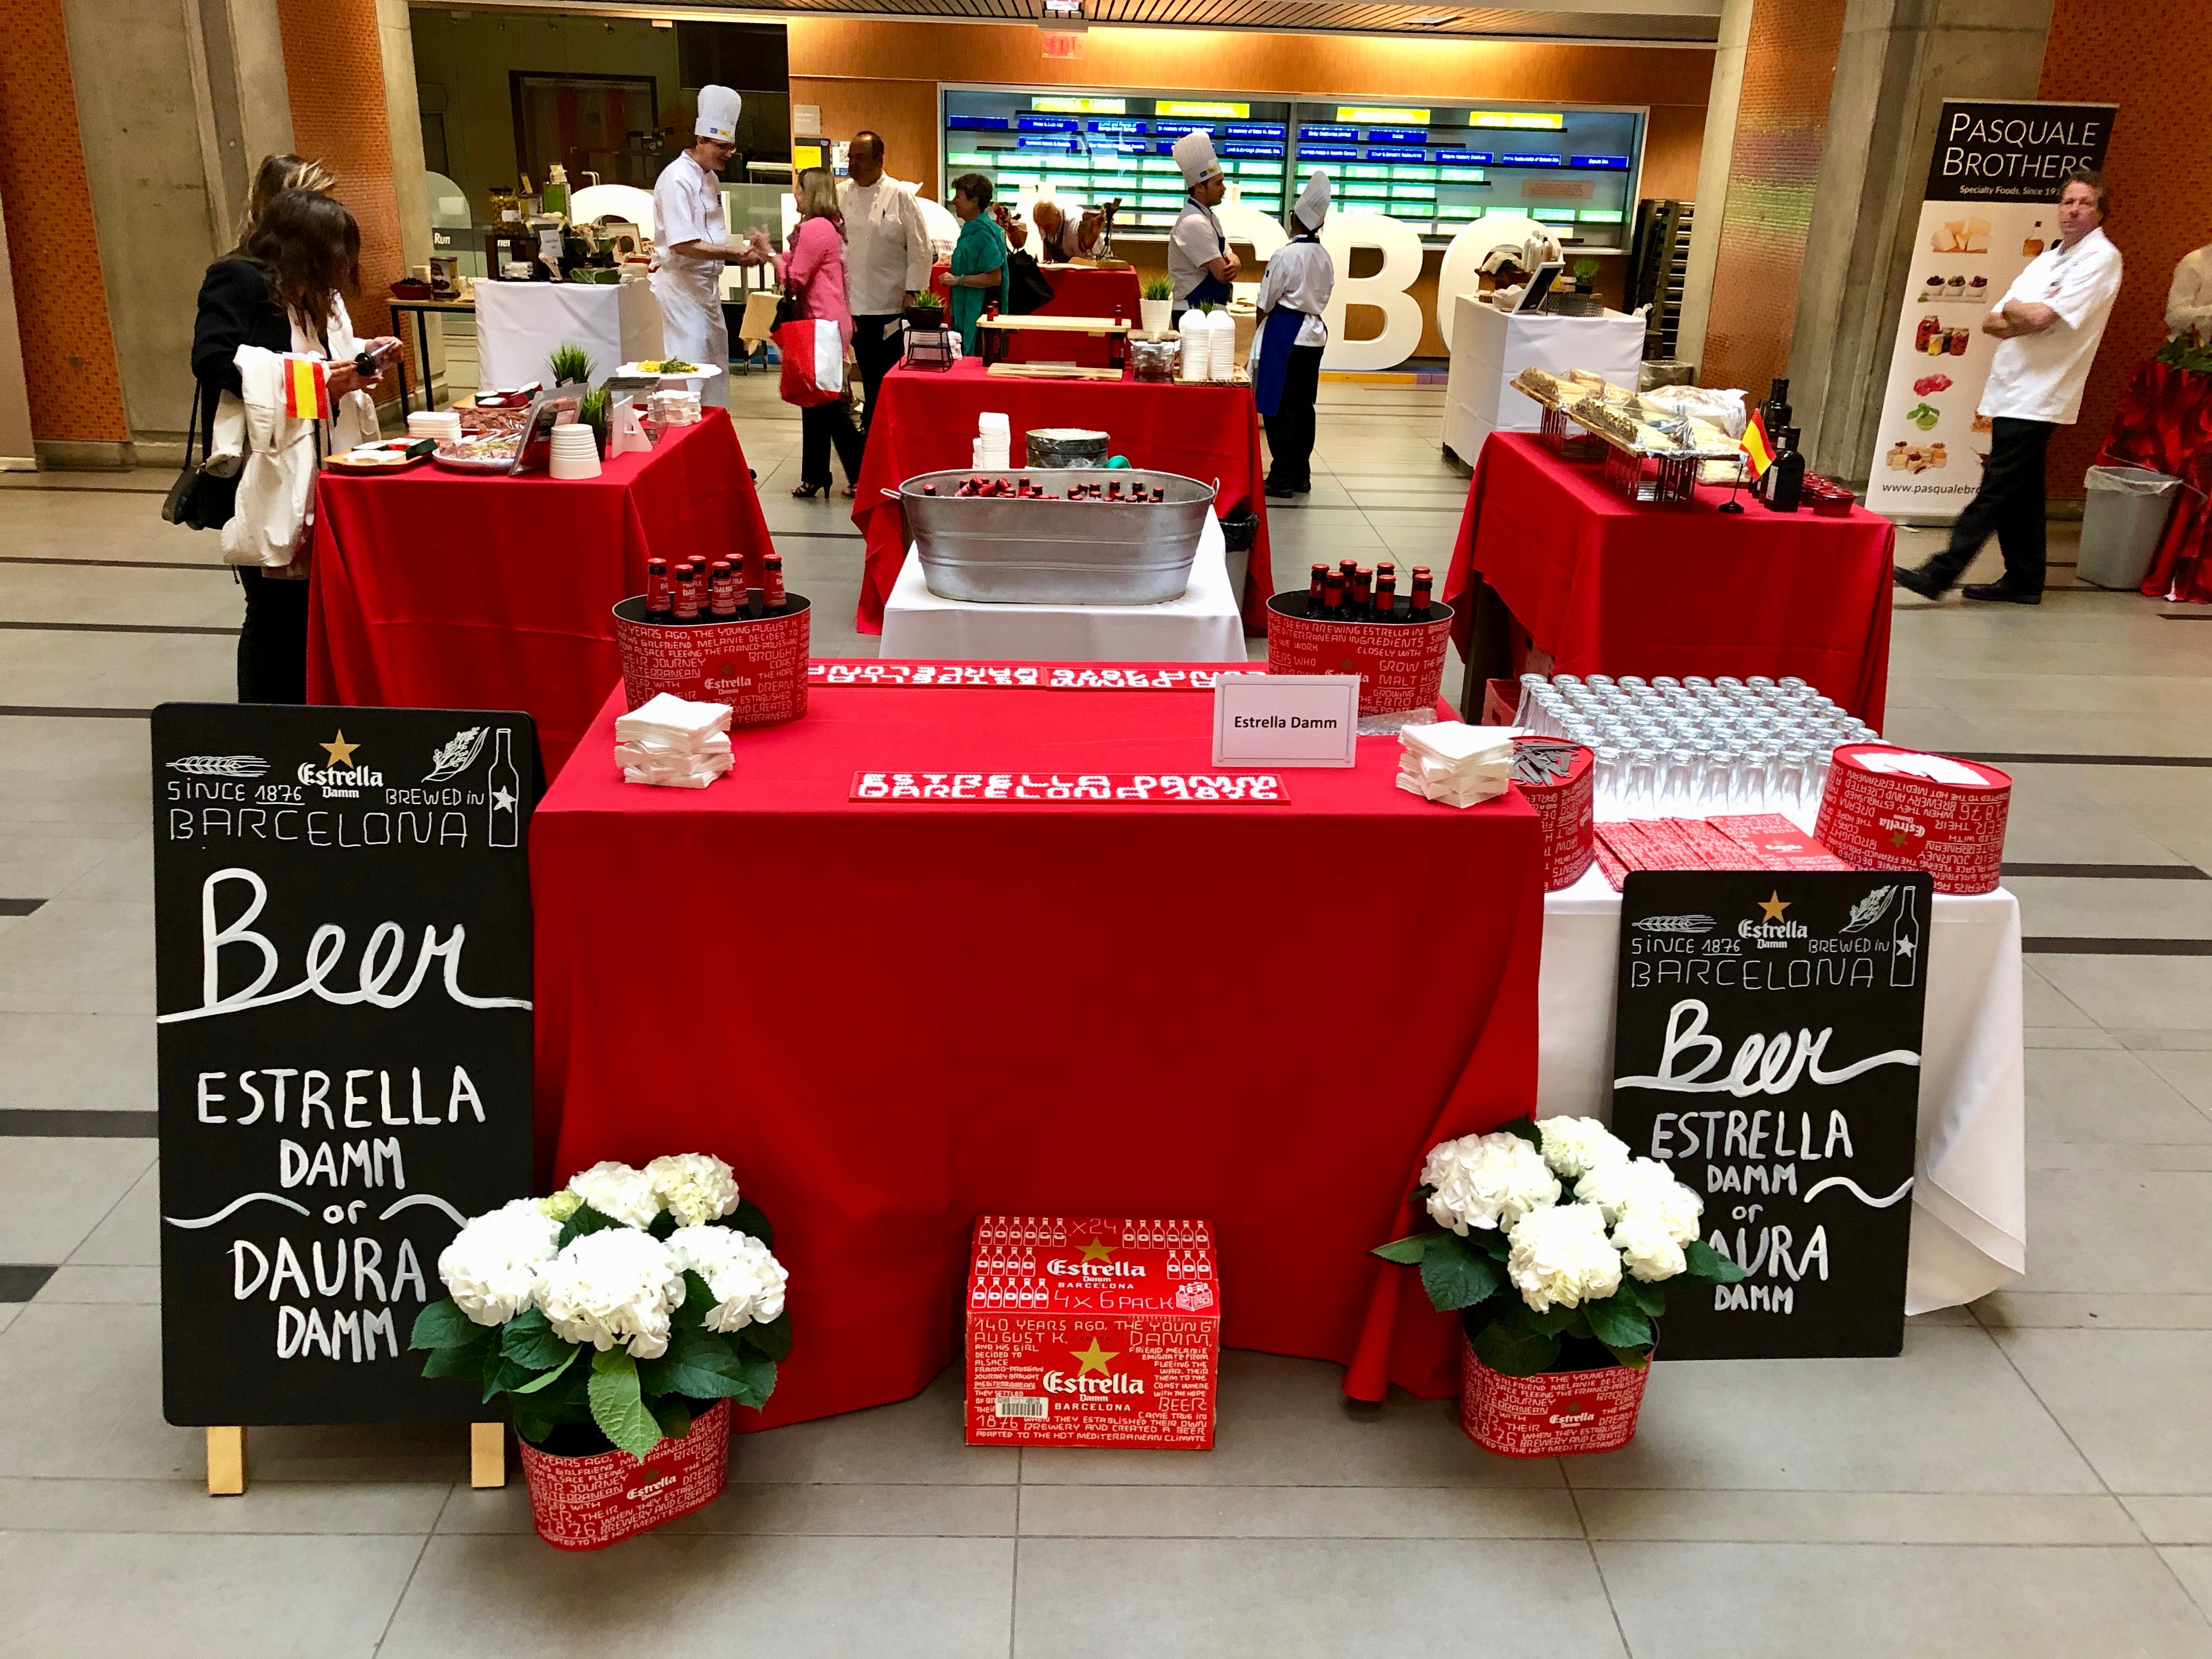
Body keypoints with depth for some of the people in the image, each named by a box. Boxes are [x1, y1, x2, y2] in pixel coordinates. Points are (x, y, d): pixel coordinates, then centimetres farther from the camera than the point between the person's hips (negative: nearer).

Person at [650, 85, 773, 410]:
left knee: (716, 369, 15)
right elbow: (683, 245, -25)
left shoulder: (711, 179, 14)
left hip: (707, 284, 10)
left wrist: (745, 250, 2)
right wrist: (737, 253, -27)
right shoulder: (677, 179, -16)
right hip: (682, 284, -10)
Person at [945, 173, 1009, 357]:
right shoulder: (971, 229, 14)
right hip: (966, 313, 10)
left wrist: (958, 280, -19)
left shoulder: (983, 233, -16)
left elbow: (995, 278, -22)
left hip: (979, 314, -10)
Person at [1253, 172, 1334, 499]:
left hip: (1285, 334, -7)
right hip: (1314, 333, 7)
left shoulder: (1287, 254, -14)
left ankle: (1282, 478, -1)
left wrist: (1259, 332, 7)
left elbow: (1267, 301, -8)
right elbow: (1323, 298, 14)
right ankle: (1301, 475, 18)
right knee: (1303, 406, 13)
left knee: (1279, 407, -2)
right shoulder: (1325, 258, 7)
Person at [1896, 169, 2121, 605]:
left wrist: (2012, 309, 0)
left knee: (1996, 491, -10)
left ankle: (1939, 574, -14)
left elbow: (2039, 316, -19)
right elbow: (1991, 323, 11)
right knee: (2019, 492, 11)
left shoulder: (2101, 259, -7)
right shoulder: (2048, 258, 19)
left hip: (2038, 397, -9)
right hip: (2013, 390, 9)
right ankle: (2024, 581, 17)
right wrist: (2023, 320, -9)